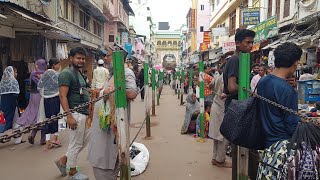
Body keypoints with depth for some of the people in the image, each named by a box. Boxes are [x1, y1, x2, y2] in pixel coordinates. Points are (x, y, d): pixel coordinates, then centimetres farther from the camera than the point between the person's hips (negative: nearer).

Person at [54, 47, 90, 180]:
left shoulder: (78, 73, 17)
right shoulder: (66, 73, -12)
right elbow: (62, 96, -18)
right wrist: (69, 116, -23)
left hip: (84, 113, 10)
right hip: (76, 114, -10)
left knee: (85, 140, 18)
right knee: (76, 143, 3)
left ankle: (63, 160, 30)